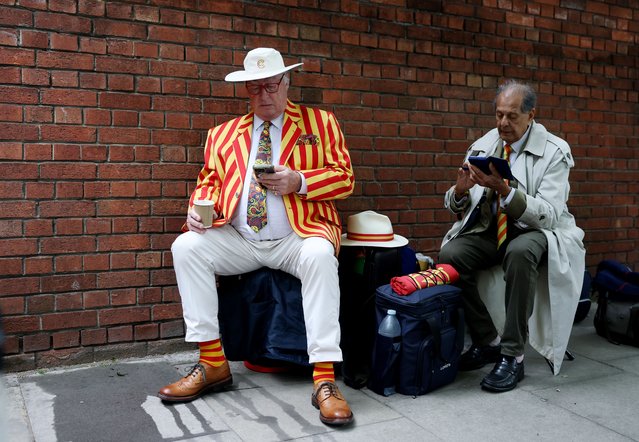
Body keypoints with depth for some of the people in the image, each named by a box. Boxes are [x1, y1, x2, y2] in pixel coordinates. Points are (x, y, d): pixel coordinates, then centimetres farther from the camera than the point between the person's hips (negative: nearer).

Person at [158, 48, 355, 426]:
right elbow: (209, 182, 15)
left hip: (298, 239, -3)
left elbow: (345, 179, 2)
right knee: (186, 245, -20)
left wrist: (300, 182, -16)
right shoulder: (223, 134, 17)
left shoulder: (321, 123, 8)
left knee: (320, 254, -36)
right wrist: (199, 209, -8)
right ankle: (213, 363, -13)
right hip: (238, 241, 4)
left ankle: (325, 378, -31)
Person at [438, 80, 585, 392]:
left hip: (536, 230, -4)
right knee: (449, 255, -24)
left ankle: (513, 355, -24)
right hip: (490, 229, 4)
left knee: (520, 252, -38)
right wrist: (460, 190, -21)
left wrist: (505, 190, -33)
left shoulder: (554, 152, -9)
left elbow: (549, 215, -19)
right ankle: (486, 341, -6)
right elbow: (455, 206, 4)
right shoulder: (482, 147, 3)